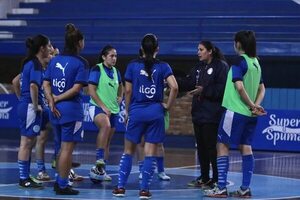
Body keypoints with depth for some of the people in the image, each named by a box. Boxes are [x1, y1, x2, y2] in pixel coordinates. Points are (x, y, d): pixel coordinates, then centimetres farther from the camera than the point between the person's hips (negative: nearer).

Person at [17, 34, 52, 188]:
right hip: (30, 107, -10)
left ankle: (25, 177, 18)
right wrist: (36, 105, -19)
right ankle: (24, 179, -2)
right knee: (26, 143, -5)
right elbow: (33, 85, -26)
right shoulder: (36, 64, -14)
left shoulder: (29, 62, 14)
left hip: (24, 105, 10)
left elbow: (17, 81, 25)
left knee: (28, 144, 13)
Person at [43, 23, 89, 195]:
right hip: (72, 109, -7)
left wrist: (51, 102, -5)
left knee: (64, 147, 19)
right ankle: (62, 186, 5)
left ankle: (59, 181, 23)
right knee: (67, 148, 1)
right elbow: (76, 88, -17)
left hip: (57, 109, 7)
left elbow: (46, 84, 3)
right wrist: (57, 98, -9)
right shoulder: (81, 63, -10)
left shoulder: (55, 60, 8)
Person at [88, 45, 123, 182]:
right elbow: (91, 90, -12)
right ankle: (99, 161, -37)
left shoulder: (115, 71, 12)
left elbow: (120, 86, 33)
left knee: (107, 142, 9)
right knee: (106, 125, -37)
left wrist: (120, 97, 15)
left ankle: (101, 171, 21)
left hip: (113, 110, 7)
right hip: (97, 107, -7)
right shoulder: (97, 70, -7)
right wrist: (103, 106, -16)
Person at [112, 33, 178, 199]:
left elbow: (128, 91, 1)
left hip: (136, 112, 0)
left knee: (128, 151, 12)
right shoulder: (163, 66, -1)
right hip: (155, 112, 0)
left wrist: (127, 111, 11)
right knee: (150, 153, 4)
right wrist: (168, 105, 1)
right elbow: (174, 87, -12)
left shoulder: (133, 65, 1)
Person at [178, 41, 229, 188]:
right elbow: (187, 83, 9)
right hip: (198, 113, 8)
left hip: (212, 115, -8)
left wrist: (204, 90, -20)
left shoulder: (221, 66, -8)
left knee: (212, 147, -6)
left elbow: (222, 88, -17)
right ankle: (204, 178, 21)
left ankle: (217, 179, 1)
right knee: (201, 147, 12)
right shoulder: (199, 68, 17)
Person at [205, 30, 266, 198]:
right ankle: (245, 189, 7)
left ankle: (221, 188, -4)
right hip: (250, 115, 7)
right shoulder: (256, 63, 11)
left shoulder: (240, 62, -13)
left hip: (235, 111, -7)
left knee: (223, 146, -1)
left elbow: (239, 87, -20)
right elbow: (262, 88, 14)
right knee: (246, 147, 8)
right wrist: (256, 105, 1)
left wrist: (252, 105, -11)